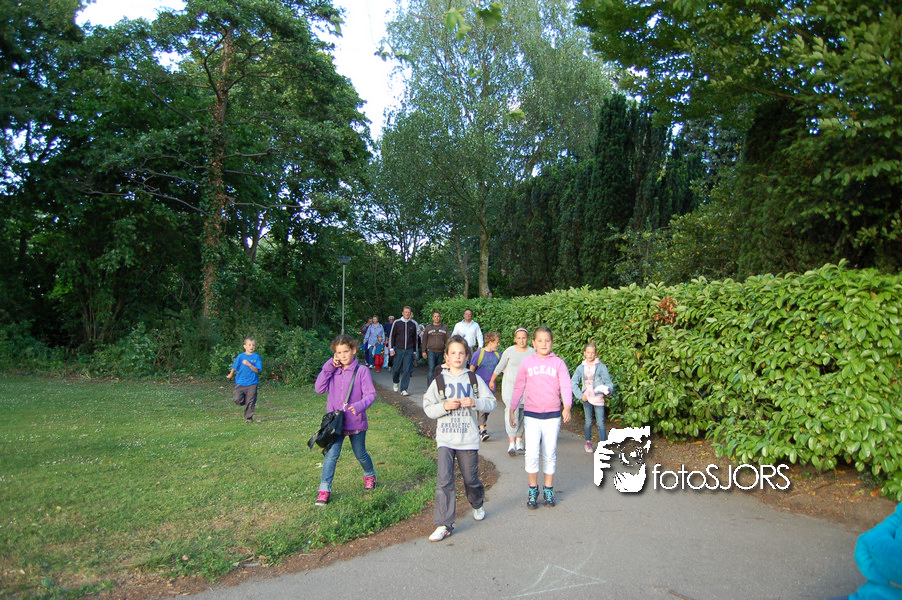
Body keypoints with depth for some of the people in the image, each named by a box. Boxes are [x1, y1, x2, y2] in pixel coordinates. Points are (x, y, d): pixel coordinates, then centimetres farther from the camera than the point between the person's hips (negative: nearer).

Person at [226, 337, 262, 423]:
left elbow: (257, 370, -9)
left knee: (250, 402, 1)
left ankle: (248, 418, 18)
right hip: (240, 383, 1)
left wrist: (249, 364, -21)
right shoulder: (240, 356, 0)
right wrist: (230, 375, 24)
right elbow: (234, 368, 13)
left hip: (252, 384, -1)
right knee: (237, 399, -12)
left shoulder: (256, 357, -1)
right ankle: (245, 402, 20)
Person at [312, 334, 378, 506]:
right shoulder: (332, 370, 1)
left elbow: (370, 394, -14)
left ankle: (370, 475, 44)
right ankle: (324, 489, 3)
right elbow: (319, 388, -9)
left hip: (356, 422, -2)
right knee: (331, 455, -7)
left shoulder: (361, 371, -11)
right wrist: (328, 367, -14)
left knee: (360, 454, 17)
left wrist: (359, 406, -32)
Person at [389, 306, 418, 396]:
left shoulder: (413, 324, 8)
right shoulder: (397, 323, 3)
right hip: (398, 350, -1)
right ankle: (395, 382, 35)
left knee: (407, 370, -5)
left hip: (409, 351, 1)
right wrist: (391, 348, -2)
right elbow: (392, 336, 5)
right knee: (397, 369, 5)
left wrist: (414, 350, 15)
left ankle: (403, 389, 0)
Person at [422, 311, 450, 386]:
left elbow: (449, 339, 5)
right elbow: (424, 340, 9)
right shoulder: (428, 327, 8)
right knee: (431, 369, -11)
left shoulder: (445, 327, 10)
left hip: (441, 352, 2)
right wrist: (424, 351, 3)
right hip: (431, 351, -2)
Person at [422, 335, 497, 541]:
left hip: (468, 439, 1)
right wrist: (445, 406, -16)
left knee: (471, 478, 13)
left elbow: (491, 403, 3)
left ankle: (477, 505, 44)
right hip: (445, 439, 0)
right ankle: (444, 524, -3)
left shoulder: (474, 379, 4)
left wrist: (474, 402, -15)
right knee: (444, 480, -10)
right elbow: (428, 408, 1)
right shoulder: (439, 381, 3)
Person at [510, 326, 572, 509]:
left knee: (550, 454, 10)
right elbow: (518, 387, 9)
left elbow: (565, 386, -9)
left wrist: (567, 406, -25)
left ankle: (548, 490, 26)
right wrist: (512, 409, 7)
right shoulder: (527, 362, 3)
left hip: (552, 415, 0)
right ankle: (533, 490, 13)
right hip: (531, 415, 0)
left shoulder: (558, 363, 1)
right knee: (532, 453, -6)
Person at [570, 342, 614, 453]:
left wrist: (608, 389, -25)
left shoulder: (601, 367, -3)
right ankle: (588, 442, 32)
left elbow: (608, 381, -4)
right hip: (586, 398, 3)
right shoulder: (581, 368, 4)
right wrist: (580, 395, 1)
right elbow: (573, 383, 10)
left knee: (600, 423, -7)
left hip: (598, 398, -2)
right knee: (588, 422, 12)